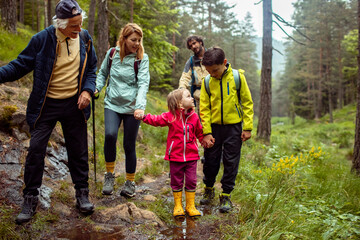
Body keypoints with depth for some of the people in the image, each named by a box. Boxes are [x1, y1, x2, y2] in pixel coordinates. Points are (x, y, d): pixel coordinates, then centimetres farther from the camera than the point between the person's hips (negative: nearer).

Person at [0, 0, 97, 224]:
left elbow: (91, 68, 10)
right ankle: (30, 199, 14)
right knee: (36, 150, -2)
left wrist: (87, 90, -7)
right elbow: (20, 65, -6)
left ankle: (82, 193, 26)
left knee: (78, 150, 9)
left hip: (74, 104, 2)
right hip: (46, 105, -2)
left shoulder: (84, 38, -1)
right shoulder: (42, 39, -12)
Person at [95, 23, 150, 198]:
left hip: (132, 107, -1)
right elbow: (102, 73, 18)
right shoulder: (112, 53, 3)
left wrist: (140, 106, -28)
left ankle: (130, 182, 24)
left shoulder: (142, 58, -3)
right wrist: (96, 88, -2)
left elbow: (143, 83, -13)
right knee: (110, 135, -23)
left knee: (129, 145, 3)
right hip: (112, 104, 1)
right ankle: (109, 174, 0)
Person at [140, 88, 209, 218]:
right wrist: (144, 117, -15)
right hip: (175, 156, -2)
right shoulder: (170, 116, -8)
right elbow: (156, 120, -3)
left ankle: (190, 206, 23)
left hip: (191, 156, 2)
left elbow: (199, 132, 15)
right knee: (176, 182, 9)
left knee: (191, 181, 8)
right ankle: (178, 206, 25)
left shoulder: (194, 116, 2)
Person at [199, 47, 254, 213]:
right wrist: (206, 132, -7)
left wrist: (247, 128, -6)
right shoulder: (207, 81, -3)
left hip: (233, 127, -1)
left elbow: (247, 103, -2)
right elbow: (204, 108, 0)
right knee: (210, 160, 8)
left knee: (231, 163, 5)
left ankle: (226, 196, 20)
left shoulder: (237, 77, -7)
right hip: (214, 126, 2)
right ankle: (209, 189, 32)